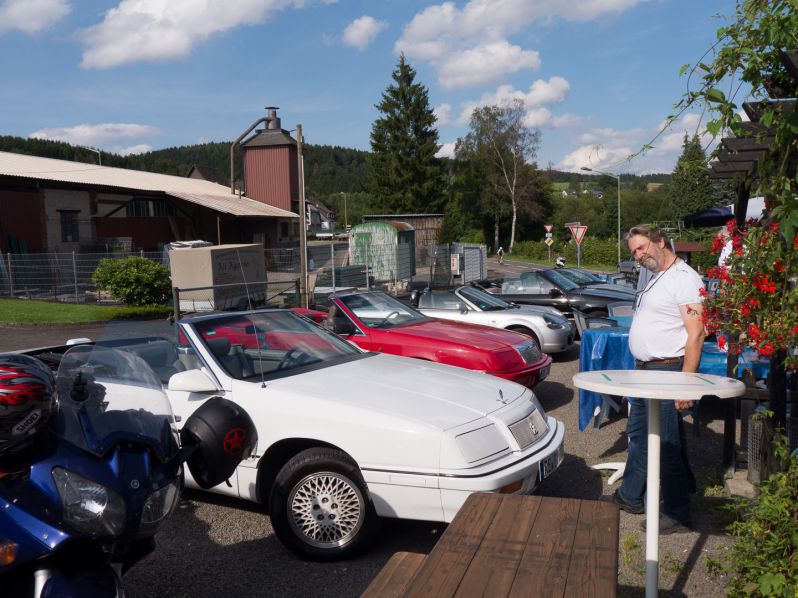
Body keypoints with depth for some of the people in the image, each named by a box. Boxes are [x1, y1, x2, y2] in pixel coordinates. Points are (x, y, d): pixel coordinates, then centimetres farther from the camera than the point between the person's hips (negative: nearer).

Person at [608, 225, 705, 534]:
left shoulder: (684, 277, -15)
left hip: (667, 371, -10)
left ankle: (677, 514, 12)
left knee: (667, 444, -2)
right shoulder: (654, 278, 15)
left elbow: (696, 334, -21)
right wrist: (641, 367, 16)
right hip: (644, 370, 10)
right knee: (638, 434, 19)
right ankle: (631, 497, 34)